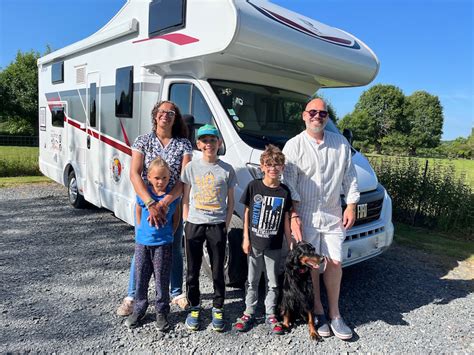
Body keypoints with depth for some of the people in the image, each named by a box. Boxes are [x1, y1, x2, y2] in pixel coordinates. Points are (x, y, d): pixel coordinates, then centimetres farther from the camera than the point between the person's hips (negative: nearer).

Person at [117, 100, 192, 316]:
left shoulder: (183, 144, -3)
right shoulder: (143, 141, -3)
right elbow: (134, 174, -13)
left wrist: (165, 202, -25)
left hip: (174, 204, 1)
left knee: (175, 250, 14)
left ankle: (176, 293, 32)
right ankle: (132, 296, 24)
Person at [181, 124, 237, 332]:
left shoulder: (227, 170, 0)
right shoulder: (191, 167, 2)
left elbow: (230, 201, 5)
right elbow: (185, 198, 6)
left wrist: (226, 225, -1)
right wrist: (187, 222, -1)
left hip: (217, 225, -1)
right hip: (194, 225, 1)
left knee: (218, 270, 8)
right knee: (192, 270, 10)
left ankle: (218, 310, 25)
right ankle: (194, 309, 27)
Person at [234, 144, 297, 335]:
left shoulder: (284, 192, -3)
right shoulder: (253, 186, -6)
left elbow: (286, 220, 2)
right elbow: (247, 213, 0)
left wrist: (291, 245, 1)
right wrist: (246, 238, -3)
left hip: (274, 246, 1)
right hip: (254, 244, 0)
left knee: (273, 282, 13)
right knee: (252, 280, 13)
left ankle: (270, 314, 29)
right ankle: (249, 312, 28)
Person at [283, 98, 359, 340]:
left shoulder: (340, 143, 7)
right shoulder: (294, 145, -3)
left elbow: (350, 176, 10)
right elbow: (289, 182, -7)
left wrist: (351, 206, 4)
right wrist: (293, 214, -12)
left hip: (333, 214, 3)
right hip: (305, 215, -2)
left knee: (334, 262, 6)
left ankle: (334, 313, 23)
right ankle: (318, 312, 24)